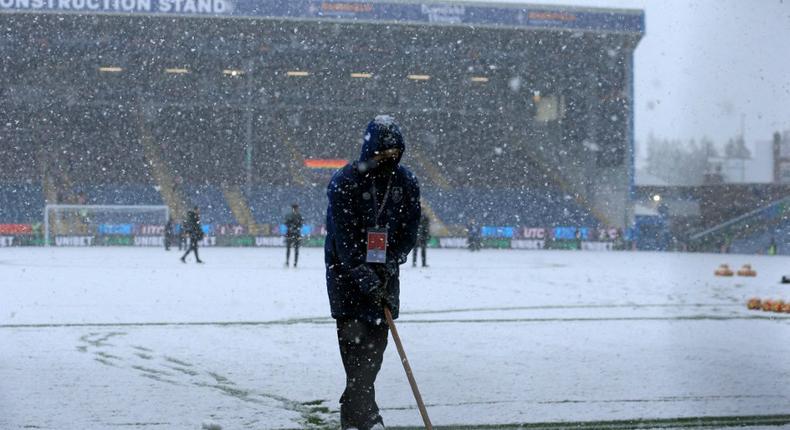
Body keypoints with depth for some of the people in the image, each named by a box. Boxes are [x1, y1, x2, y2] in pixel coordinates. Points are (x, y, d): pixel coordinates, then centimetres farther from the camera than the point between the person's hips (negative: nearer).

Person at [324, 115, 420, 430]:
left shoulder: (406, 183, 2)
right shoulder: (344, 182, -12)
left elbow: (409, 231, 5)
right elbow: (344, 235, -17)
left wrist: (389, 264, -9)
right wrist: (363, 275, -24)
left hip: (384, 273, 5)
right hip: (347, 271, -5)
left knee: (377, 340, 4)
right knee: (355, 335, -11)